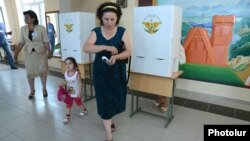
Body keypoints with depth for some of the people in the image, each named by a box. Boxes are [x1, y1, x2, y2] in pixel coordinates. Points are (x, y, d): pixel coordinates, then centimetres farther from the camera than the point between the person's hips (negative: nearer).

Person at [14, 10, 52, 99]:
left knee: (42, 71, 5)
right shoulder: (23, 29, 1)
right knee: (30, 72, 8)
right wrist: (16, 53, 1)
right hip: (29, 53, 3)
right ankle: (32, 90, 26)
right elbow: (21, 42, 5)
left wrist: (49, 52, -12)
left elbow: (46, 42, -8)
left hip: (41, 53, -3)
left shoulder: (41, 28, -9)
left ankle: (44, 89, 25)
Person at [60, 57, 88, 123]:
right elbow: (65, 81, 7)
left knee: (78, 102, 17)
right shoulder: (65, 73, -10)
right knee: (68, 104, 11)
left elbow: (80, 84, -21)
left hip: (76, 93, -4)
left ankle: (84, 110, 44)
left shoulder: (77, 74, -26)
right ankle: (67, 116, 28)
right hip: (68, 93, 4)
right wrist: (62, 85, -12)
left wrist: (79, 93, -21)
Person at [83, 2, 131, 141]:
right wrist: (106, 47, -29)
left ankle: (109, 120, 47)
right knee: (105, 101, 1)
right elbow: (86, 48, -17)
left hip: (117, 71, 1)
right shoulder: (96, 32, -3)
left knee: (115, 98, 15)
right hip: (100, 71, 0)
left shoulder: (122, 31, -4)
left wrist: (116, 57, -28)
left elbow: (129, 51, -8)